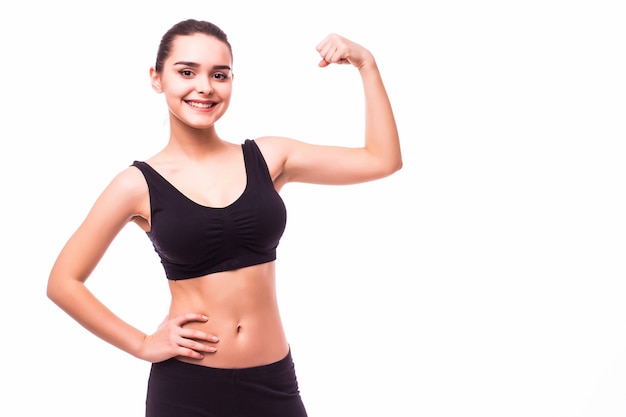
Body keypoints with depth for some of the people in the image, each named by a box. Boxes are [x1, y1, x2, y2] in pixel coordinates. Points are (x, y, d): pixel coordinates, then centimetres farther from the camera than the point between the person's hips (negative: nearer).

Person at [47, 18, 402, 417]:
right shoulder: (139, 184, -5)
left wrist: (366, 63, -1)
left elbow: (382, 160, 2)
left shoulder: (268, 157, 2)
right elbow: (64, 282, 1)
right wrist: (142, 344, -4)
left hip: (272, 383, 3)